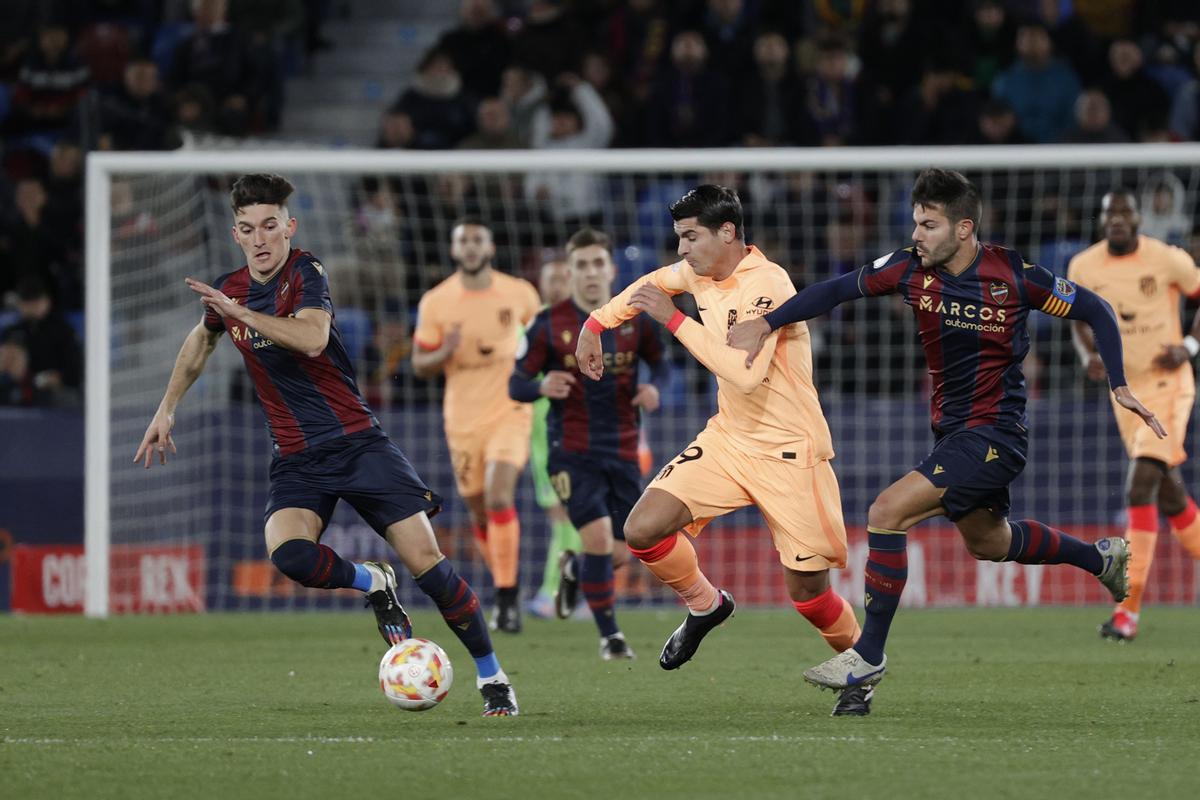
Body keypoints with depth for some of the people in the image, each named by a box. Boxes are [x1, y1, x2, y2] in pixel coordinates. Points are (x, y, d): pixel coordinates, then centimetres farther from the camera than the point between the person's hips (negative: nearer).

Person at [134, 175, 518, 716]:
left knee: (424, 561, -13)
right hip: (297, 461, 3)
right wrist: (166, 409, 29)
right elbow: (201, 341, 31)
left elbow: (312, 339, -29)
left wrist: (241, 311, -28)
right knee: (289, 553, -28)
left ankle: (492, 678, 4)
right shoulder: (226, 291, 7)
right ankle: (372, 584, 3)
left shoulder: (305, 272, -8)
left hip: (357, 442, -3)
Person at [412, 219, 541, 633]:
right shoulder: (435, 302, -2)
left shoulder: (520, 294, -2)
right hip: (463, 419, 2)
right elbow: (420, 365, 2)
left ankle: (506, 595, -18)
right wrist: (445, 353, -19)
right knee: (480, 512, 9)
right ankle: (507, 589, 29)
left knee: (499, 498, -21)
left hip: (510, 412, -2)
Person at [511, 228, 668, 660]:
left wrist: (655, 388, -8)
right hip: (572, 451, -3)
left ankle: (574, 568, 43)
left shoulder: (635, 319, 0)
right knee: (598, 535, -19)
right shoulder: (549, 324, -7)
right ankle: (609, 635, -1)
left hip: (623, 451, 3)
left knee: (624, 551, 5)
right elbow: (516, 384, -4)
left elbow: (660, 362, 15)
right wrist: (541, 386, -28)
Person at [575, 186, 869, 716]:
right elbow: (652, 284, 27)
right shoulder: (699, 273, 2)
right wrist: (596, 323, 20)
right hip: (728, 438, 7)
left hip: (790, 453, -7)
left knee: (808, 592, -2)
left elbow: (746, 373, -34)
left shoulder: (766, 286, -23)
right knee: (642, 531, -12)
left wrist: (674, 319, -30)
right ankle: (704, 605, 16)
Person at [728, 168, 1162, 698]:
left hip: (995, 432, -7)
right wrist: (765, 324, -8)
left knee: (887, 512, -20)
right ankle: (1100, 557, 52)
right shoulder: (912, 269, -6)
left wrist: (1120, 386, -12)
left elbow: (1095, 311, -6)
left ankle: (869, 654, -12)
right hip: (952, 429, 7)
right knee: (987, 542, 26)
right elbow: (837, 290, 0)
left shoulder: (1015, 276, -18)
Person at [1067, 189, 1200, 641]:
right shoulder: (1083, 268, 1)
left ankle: (1129, 608, -19)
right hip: (1124, 389, 5)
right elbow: (1080, 322, 14)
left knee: (1141, 488, -18)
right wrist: (1088, 356, -7)